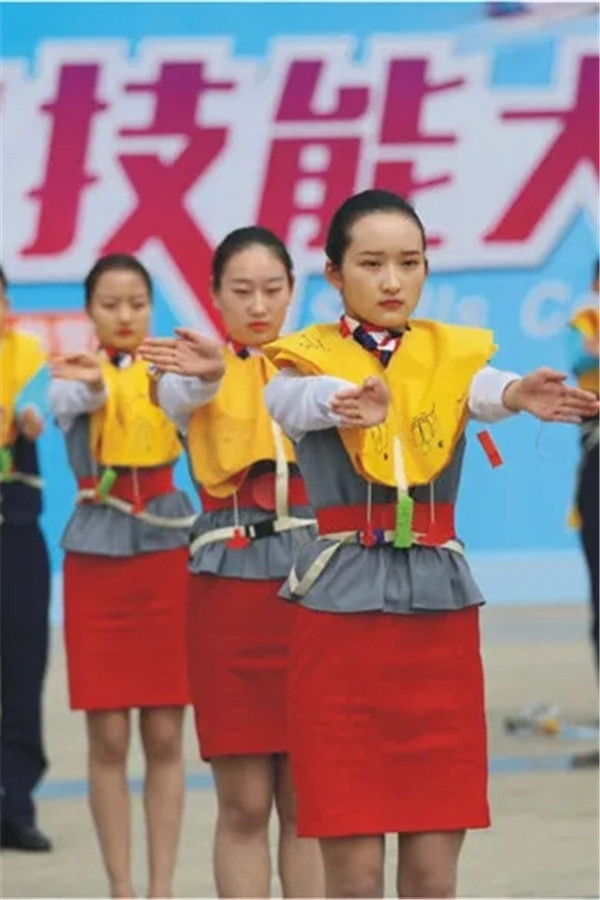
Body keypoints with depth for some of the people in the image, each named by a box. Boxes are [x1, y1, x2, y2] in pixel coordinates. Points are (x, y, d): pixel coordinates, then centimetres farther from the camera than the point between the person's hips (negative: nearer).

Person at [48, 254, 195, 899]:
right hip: (97, 555, -1)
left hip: (166, 552, 1)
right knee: (108, 738, 0)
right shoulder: (77, 376, 2)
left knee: (164, 736, 1)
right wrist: (92, 385, -46)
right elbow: (70, 401, -22)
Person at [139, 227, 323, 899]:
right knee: (244, 804, 1)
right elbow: (182, 394, -23)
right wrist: (211, 371, -48)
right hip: (229, 583, -1)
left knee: (307, 801, 4)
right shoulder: (197, 370, 2)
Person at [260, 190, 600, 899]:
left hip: (441, 603, 2)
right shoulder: (310, 360, 0)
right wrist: (350, 404, -49)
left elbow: (484, 390, -17)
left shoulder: (453, 355, 6)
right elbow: (294, 401, -25)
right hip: (341, 604, -2)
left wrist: (520, 395, -43)